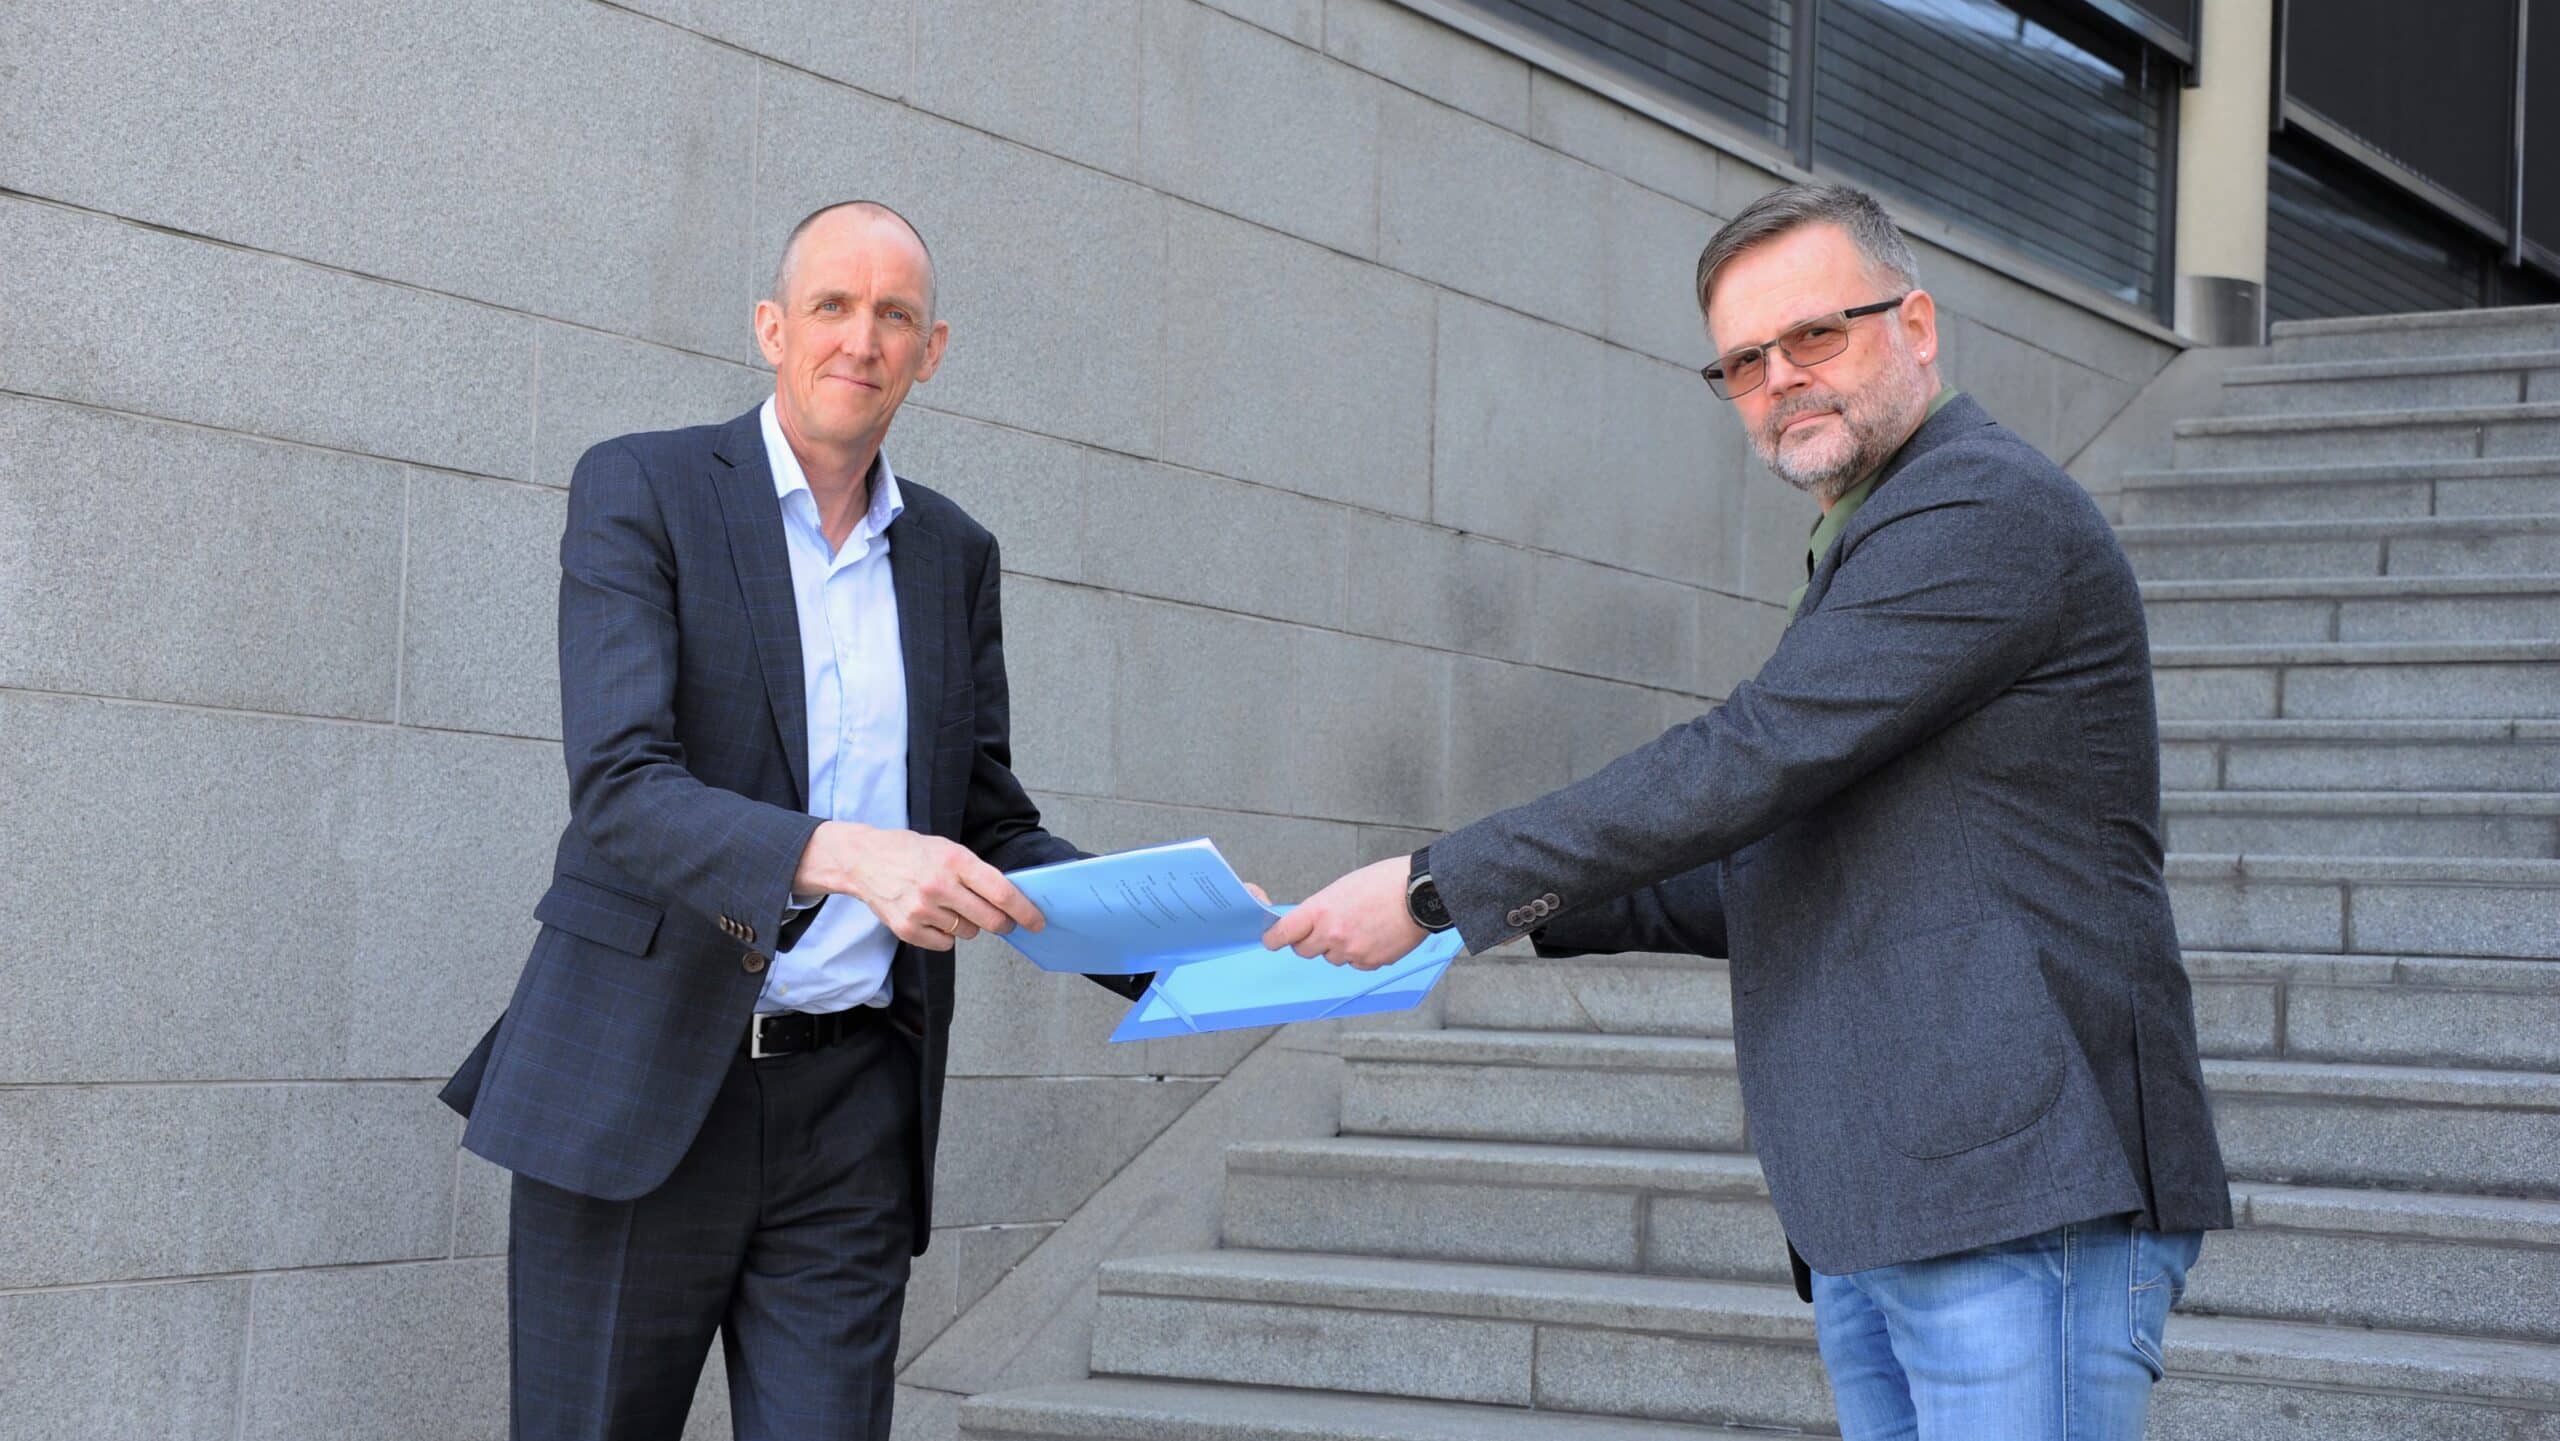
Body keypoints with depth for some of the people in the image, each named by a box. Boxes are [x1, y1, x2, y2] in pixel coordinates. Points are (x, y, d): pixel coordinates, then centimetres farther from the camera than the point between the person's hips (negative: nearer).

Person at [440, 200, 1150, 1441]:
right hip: (640, 1092, -4)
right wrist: (844, 857, -33)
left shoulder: (954, 554, 13)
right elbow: (618, 789, -17)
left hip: (852, 1108, 4)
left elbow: (989, 824, 16)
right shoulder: (639, 491, -4)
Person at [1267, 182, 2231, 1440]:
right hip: (1869, 1226, 10)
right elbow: (1785, 880, 27)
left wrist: (1441, 889, -12)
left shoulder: (1984, 511, -9)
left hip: (2025, 1200, -10)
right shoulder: (1870, 556, 24)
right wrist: (1536, 910, 14)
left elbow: (1747, 766, -17)